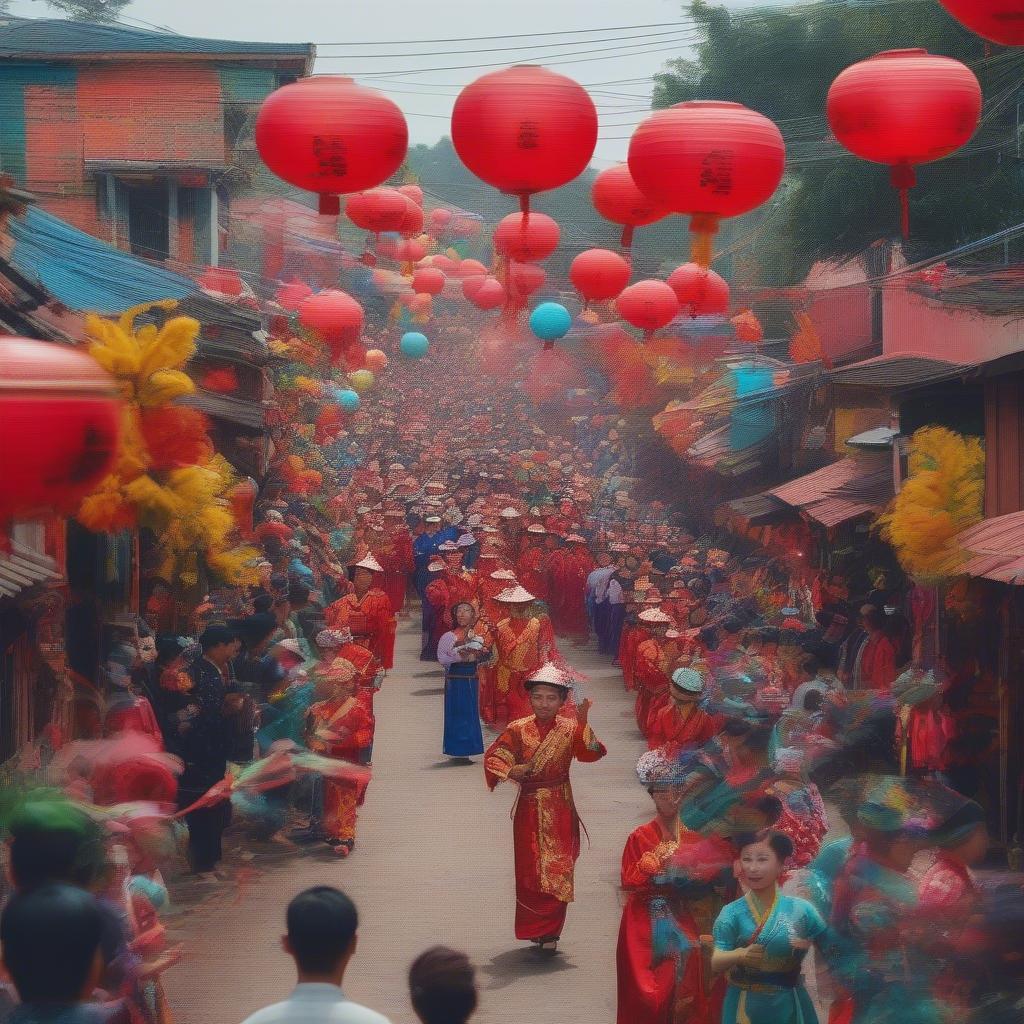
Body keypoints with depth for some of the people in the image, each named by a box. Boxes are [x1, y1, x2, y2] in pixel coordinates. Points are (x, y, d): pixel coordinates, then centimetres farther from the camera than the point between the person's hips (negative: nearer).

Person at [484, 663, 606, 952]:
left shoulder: (570, 729, -4)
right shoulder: (518, 730, -3)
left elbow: (591, 753, -20)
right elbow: (492, 757, -6)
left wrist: (583, 723, -36)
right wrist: (510, 770, -26)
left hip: (560, 811, -1)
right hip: (529, 809, 1)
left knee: (557, 871, -1)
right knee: (530, 870, 5)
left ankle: (550, 932, 6)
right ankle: (534, 927, 18)